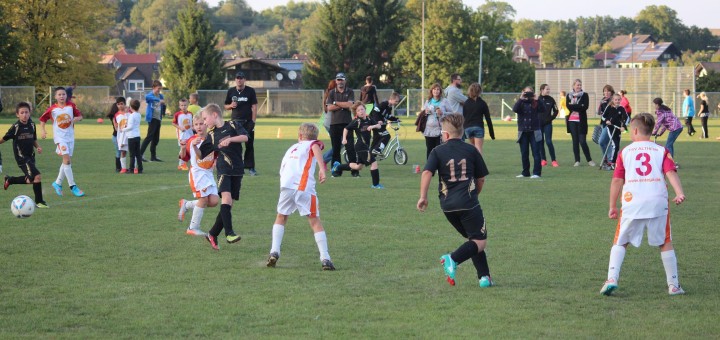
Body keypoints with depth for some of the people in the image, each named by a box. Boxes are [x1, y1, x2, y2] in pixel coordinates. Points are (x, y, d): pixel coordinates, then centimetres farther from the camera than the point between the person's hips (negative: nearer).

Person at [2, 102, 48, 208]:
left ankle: (9, 180, 37)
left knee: (30, 180, 16)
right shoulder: (16, 127, -13)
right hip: (21, 158, -7)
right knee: (37, 176, -19)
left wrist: (37, 147, -1)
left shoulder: (32, 125, 4)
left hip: (30, 156, 7)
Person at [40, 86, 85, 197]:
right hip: (59, 137, -4)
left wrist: (75, 119, -14)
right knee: (67, 160, -16)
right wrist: (43, 131, -6)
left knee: (67, 161, 11)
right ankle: (73, 186, -14)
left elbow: (80, 116, 8)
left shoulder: (71, 106, 2)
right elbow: (42, 120, 7)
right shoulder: (52, 109, -4)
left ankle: (58, 183, 28)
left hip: (70, 137, 4)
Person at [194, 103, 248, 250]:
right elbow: (200, 155, 7)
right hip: (223, 170, 0)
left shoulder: (233, 125, 4)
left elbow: (245, 137, -12)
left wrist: (230, 139, -24)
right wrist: (194, 146, -11)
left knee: (228, 204, 2)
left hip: (237, 171, 0)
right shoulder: (212, 135, 7)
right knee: (226, 197, -24)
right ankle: (229, 232, -25)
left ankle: (213, 234, 13)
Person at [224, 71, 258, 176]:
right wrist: (231, 105, -9)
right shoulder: (231, 91, 9)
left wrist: (253, 121, -9)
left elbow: (254, 106, -1)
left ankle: (250, 167, 3)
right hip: (235, 120, 2)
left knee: (249, 145, -1)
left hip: (248, 121, -2)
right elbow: (226, 106, 15)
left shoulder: (250, 91, 1)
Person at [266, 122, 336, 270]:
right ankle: (325, 259, -6)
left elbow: (282, 169, 25)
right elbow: (316, 147, -9)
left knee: (281, 218, 23)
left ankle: (274, 252, 13)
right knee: (315, 221, 0)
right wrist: (322, 168, -18)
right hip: (304, 187, -4)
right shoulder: (313, 143, 17)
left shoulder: (292, 148, 32)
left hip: (286, 186, 4)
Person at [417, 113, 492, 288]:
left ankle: (484, 277, 10)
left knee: (473, 239, 18)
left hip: (447, 205, 3)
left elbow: (427, 172, -11)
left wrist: (423, 196, -8)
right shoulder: (471, 150, 6)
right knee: (480, 242, 1)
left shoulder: (438, 151, 4)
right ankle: (453, 259, -25)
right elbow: (481, 178, 13)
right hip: (468, 203, -3)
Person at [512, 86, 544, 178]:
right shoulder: (521, 103, 7)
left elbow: (543, 110, -12)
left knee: (536, 153, -6)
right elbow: (515, 109, -12)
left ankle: (536, 172, -5)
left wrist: (536, 100, -19)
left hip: (534, 132, -2)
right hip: (523, 132, 2)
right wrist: (521, 99, -19)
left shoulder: (535, 103, 3)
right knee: (524, 154, 7)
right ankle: (525, 172, 16)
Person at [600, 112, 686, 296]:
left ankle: (612, 278, -6)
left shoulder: (625, 152, 12)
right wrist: (679, 193, -17)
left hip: (632, 203, 0)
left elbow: (617, 180, 8)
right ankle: (673, 285, 13)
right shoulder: (661, 151, 12)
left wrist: (612, 206, 14)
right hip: (658, 202, 0)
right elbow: (671, 173, -5)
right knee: (665, 243, 13)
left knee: (620, 243, 11)